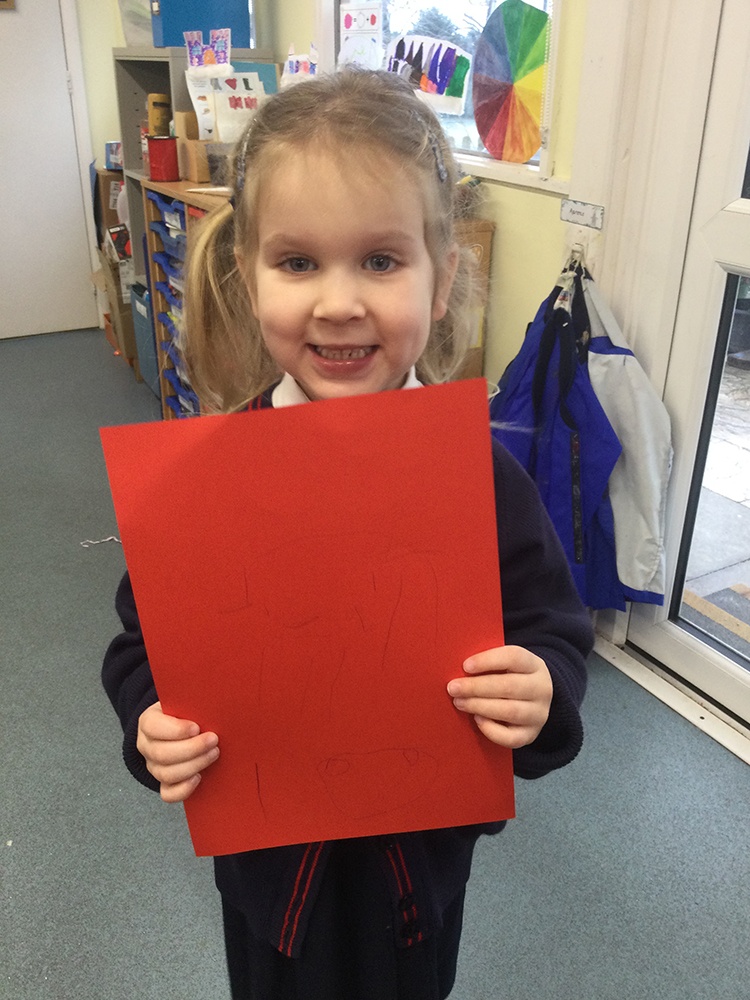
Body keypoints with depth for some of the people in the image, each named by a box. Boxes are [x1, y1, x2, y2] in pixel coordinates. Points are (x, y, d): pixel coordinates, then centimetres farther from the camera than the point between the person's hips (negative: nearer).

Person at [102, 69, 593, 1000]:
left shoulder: (481, 474, -20)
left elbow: (555, 631, -10)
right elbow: (146, 637, -6)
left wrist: (541, 691, -31)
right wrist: (151, 723, -24)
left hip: (423, 848, 0)